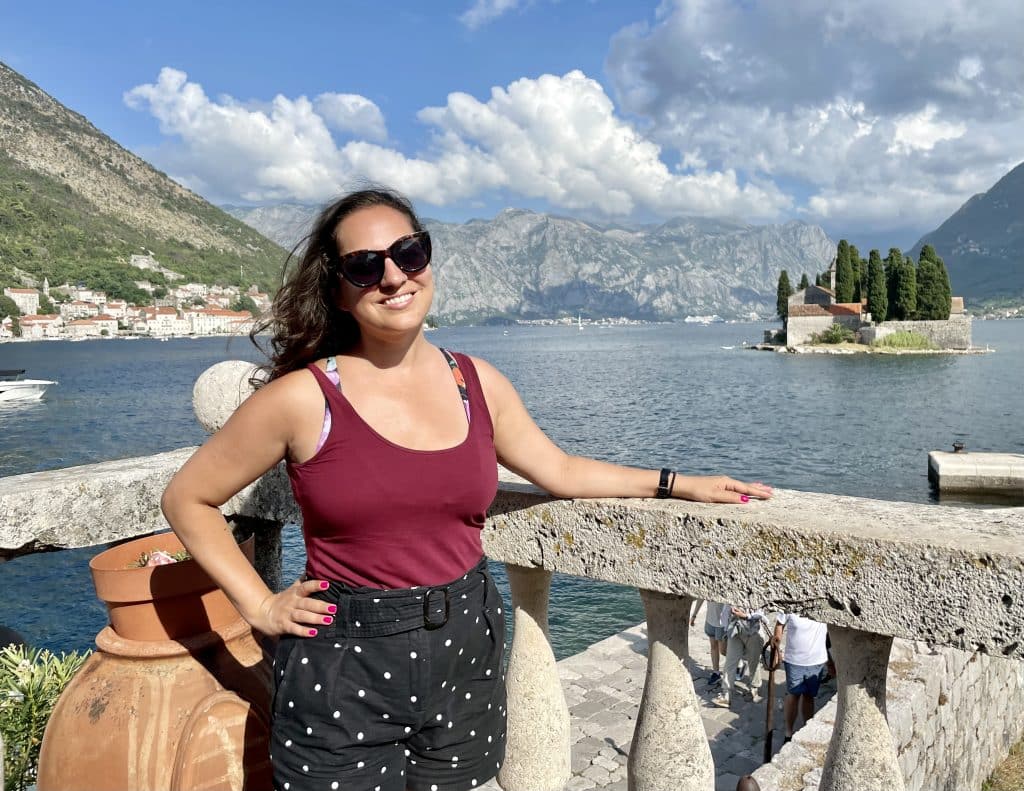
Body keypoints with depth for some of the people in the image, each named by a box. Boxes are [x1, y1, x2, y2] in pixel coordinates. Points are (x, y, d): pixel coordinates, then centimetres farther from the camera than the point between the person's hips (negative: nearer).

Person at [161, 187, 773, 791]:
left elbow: (562, 472, 13)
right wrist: (261, 608, -6)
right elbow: (188, 498, -1)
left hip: (467, 656, 4)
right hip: (344, 670, -3)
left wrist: (681, 484, 15)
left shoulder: (478, 383, 1)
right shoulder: (302, 398, -11)